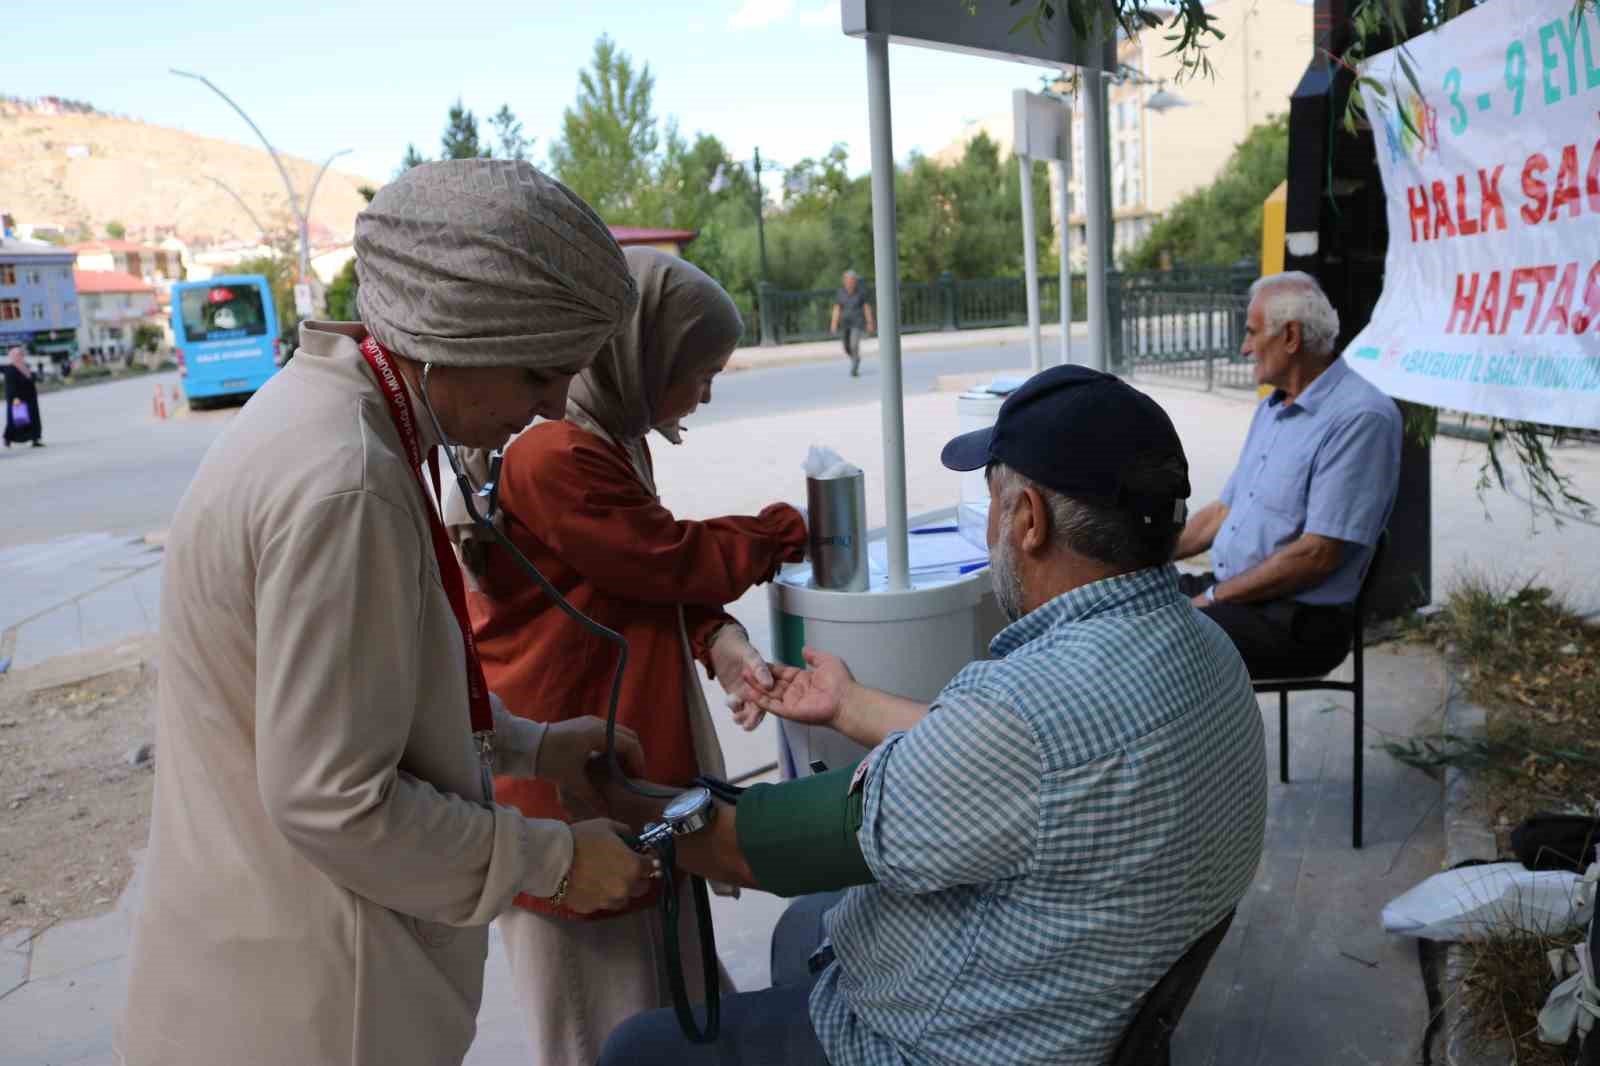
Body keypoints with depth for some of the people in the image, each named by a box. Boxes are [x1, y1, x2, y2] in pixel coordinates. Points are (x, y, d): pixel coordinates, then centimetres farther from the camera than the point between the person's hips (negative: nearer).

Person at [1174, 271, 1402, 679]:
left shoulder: (1361, 417, -17)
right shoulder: (1272, 408, 15)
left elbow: (1317, 555, -21)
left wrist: (1213, 598, -16)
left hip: (1298, 620, -9)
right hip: (1229, 590, 9)